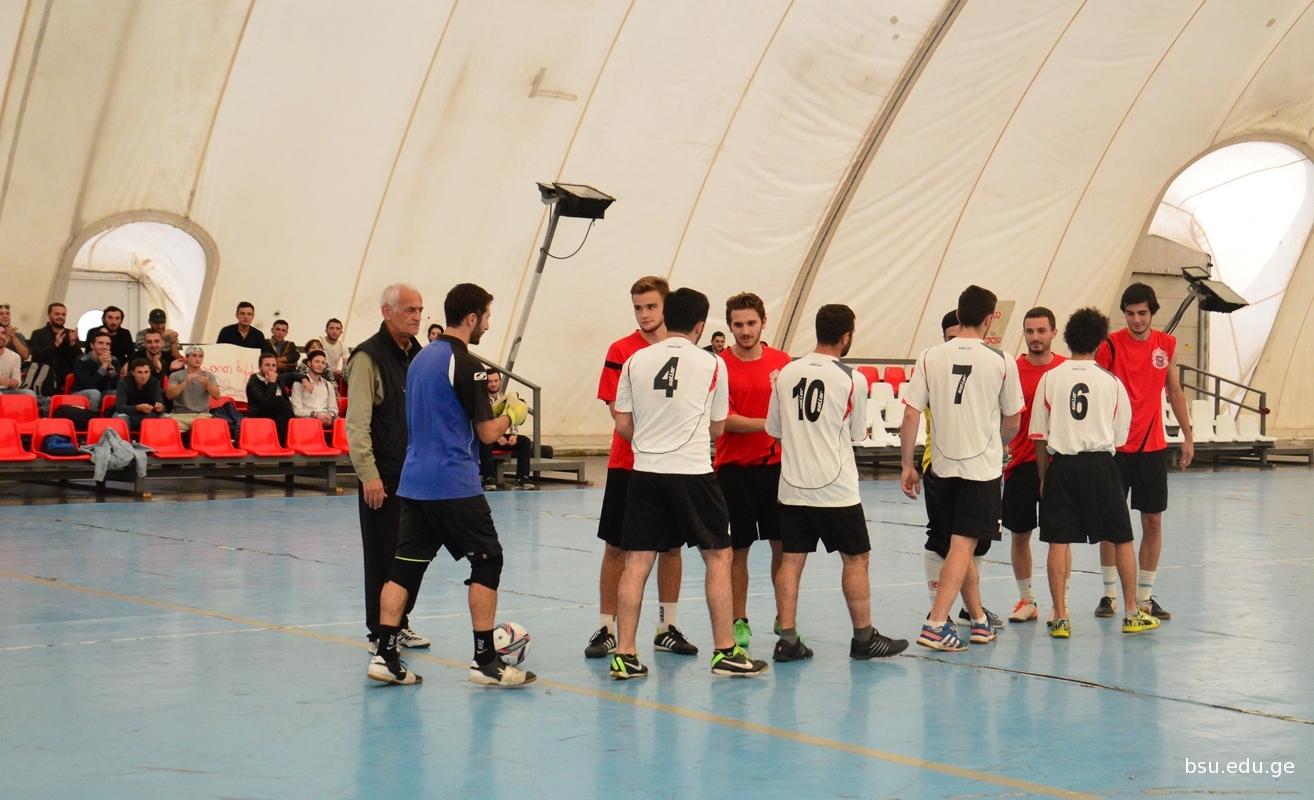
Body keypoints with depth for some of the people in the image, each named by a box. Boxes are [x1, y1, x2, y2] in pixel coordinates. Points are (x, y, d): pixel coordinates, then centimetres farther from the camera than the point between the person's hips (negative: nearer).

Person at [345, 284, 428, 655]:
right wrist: (368, 473, -19)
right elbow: (357, 423, -14)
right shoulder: (368, 357, -10)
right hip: (383, 476, -7)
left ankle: (400, 625, 22)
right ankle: (380, 633, 9)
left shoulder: (419, 356, 13)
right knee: (382, 555, 0)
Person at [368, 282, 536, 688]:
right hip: (454, 483, -8)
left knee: (406, 564, 7)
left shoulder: (422, 358, 14)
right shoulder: (465, 364, -12)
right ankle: (485, 660, 2)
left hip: (414, 481, 8)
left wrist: (490, 407, 21)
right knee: (487, 560, 1)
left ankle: (385, 655, 3)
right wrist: (512, 413, 6)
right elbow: (488, 431, -13)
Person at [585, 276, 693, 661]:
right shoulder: (621, 351, -3)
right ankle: (607, 629, 9)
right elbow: (617, 409, -8)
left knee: (671, 545, 8)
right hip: (627, 464, -2)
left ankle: (667, 628, 19)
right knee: (616, 547, 1)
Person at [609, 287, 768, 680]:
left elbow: (622, 424, 9)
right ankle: (725, 652, 10)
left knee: (638, 561, 5)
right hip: (693, 472, -3)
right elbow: (717, 428, 9)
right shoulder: (712, 364, 0)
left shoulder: (635, 361, 5)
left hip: (645, 472, 3)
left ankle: (624, 656, 5)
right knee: (718, 557, 8)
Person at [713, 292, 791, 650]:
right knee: (738, 548, 3)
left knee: (783, 544, 6)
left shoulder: (782, 362, 3)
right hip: (734, 468, -2)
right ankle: (739, 621, 15)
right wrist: (767, 424, -22)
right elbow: (723, 420, -12)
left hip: (775, 465, 2)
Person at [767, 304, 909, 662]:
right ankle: (863, 638, 15)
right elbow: (857, 433, 3)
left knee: (791, 560, 6)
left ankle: (788, 640, 4)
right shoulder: (852, 379, -8)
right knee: (856, 559, 8)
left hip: (792, 486, 4)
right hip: (836, 488, -4)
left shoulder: (787, 372, 3)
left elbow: (773, 428, 12)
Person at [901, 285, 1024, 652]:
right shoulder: (1001, 361, -5)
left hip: (943, 467, 3)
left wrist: (907, 466, 3)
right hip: (982, 467, -3)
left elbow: (910, 415, -5)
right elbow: (1012, 423, 5)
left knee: (960, 544, 17)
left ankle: (979, 621, 27)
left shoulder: (930, 357, -2)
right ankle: (936, 625, -13)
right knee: (962, 546, -3)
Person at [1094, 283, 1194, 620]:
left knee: (1153, 521, 4)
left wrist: (1188, 436, 11)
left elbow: (1175, 392, 14)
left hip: (1153, 447, 3)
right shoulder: (1110, 345, -6)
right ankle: (1110, 593, 13)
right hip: (1115, 448, -3)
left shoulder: (1167, 345, 4)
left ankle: (1145, 595, 13)